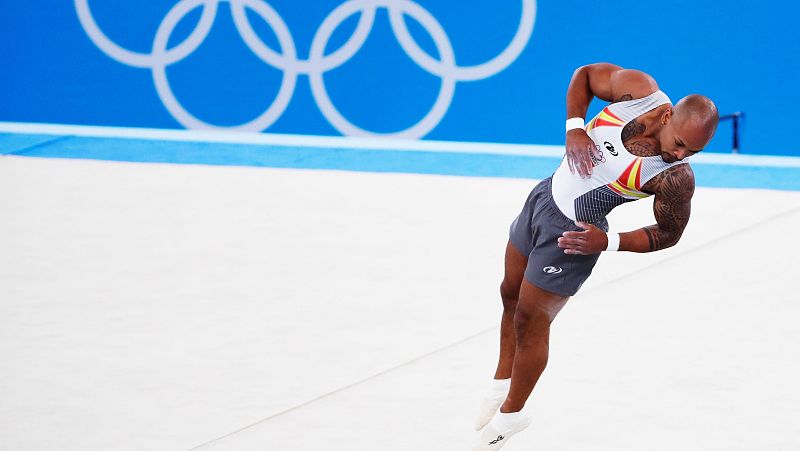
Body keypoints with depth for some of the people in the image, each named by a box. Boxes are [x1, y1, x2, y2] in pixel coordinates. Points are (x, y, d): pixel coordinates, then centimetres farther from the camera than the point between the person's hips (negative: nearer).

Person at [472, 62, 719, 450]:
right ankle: (502, 385, 48)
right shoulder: (638, 89, -22)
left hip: (574, 233, -6)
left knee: (529, 320, 6)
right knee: (511, 295, 23)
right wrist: (574, 128, -17)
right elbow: (584, 75, -3)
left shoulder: (676, 178, -29)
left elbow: (668, 233, -13)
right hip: (546, 195, 6)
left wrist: (608, 242, -23)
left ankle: (511, 413, 31)